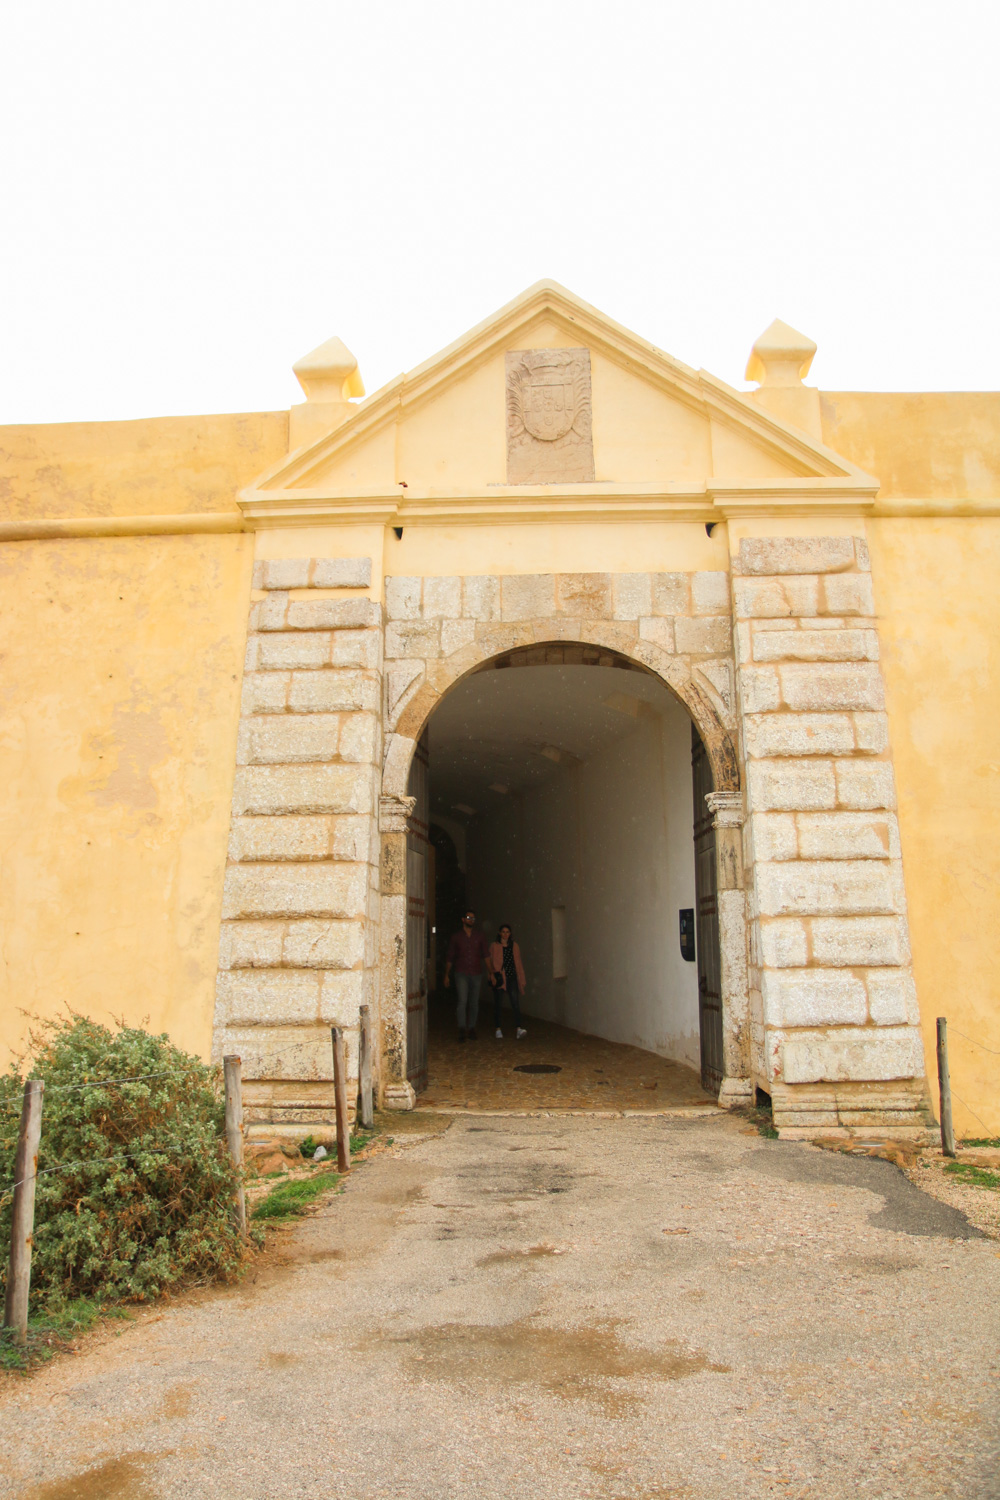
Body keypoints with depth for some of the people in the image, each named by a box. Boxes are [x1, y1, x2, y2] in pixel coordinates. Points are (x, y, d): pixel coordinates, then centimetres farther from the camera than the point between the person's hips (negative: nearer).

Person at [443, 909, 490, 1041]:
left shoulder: (480, 936, 7)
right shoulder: (456, 937, 7)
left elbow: (486, 955, 0)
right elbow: (450, 957, 14)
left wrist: (490, 972, -10)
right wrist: (447, 975, 13)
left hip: (476, 974, 1)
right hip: (461, 974, -1)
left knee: (474, 1003, 6)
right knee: (462, 1001, -15)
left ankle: (471, 1029, 17)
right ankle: (461, 1029, -13)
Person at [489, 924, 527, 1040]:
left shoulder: (514, 946, 13)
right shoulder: (494, 946, 4)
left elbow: (518, 963, 15)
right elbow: (491, 962, -1)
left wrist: (522, 979, 12)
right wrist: (492, 975, -15)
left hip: (512, 978, 2)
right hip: (499, 979, -2)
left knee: (516, 1004, -11)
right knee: (498, 1005, 4)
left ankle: (518, 1029, -20)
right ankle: (498, 1030, 15)